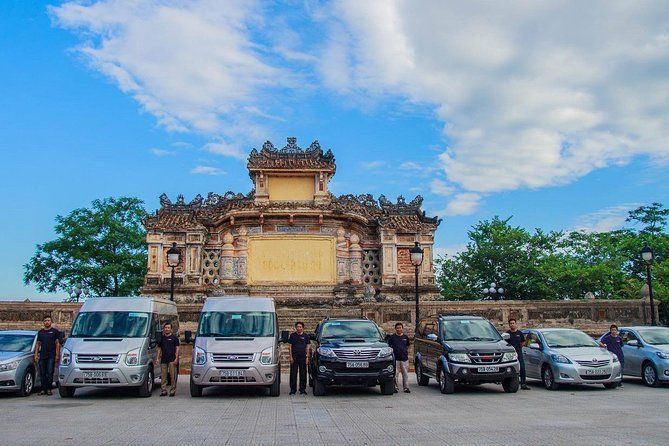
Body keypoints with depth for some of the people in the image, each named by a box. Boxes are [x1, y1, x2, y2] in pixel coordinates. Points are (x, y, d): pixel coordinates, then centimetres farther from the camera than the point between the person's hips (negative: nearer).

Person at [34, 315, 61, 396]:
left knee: (50, 373, -5)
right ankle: (43, 389, 10)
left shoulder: (55, 331, 4)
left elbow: (57, 344, 1)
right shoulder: (40, 332, 15)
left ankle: (49, 389, 0)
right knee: (42, 374, 4)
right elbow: (38, 344, 18)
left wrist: (57, 355, -6)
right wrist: (36, 354, 8)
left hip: (51, 356, -4)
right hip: (42, 356, 4)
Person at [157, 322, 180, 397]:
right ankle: (163, 390, 10)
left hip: (172, 359, -4)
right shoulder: (161, 338, 14)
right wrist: (158, 358, 9)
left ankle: (173, 390, 2)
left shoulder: (174, 337, 4)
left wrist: (176, 358, -8)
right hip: (163, 360, 4)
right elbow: (159, 348, 18)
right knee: (163, 376, 4)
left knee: (173, 376, -4)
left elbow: (177, 348, 1)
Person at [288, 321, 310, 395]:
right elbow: (290, 347, 5)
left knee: (303, 374, 3)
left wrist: (307, 357, 0)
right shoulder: (292, 335, 6)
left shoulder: (306, 336, 7)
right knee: (293, 374, 0)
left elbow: (307, 347, 8)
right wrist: (291, 357, -3)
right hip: (294, 357, -1)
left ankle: (302, 390, 11)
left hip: (303, 357, 1)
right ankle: (293, 390, 7)